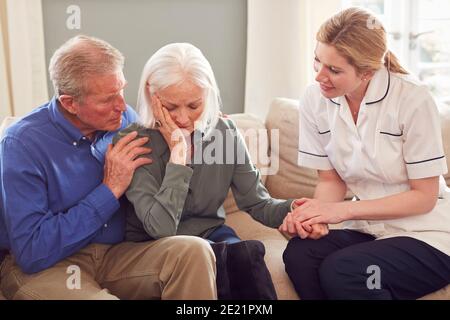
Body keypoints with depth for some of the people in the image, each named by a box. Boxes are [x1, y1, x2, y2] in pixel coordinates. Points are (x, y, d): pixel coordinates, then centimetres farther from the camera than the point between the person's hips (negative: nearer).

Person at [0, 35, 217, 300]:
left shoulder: (125, 119, -1)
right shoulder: (22, 144, -16)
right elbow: (31, 252, -21)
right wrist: (110, 190, -21)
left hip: (117, 254, 4)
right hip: (43, 267, -3)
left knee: (195, 251, -24)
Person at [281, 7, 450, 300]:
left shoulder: (413, 100, -18)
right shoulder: (315, 99, -6)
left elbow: (424, 196, -12)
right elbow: (331, 179, 3)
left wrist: (344, 210, -20)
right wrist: (313, 212, -19)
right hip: (368, 229, 4)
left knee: (339, 272, -29)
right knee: (298, 255, -26)